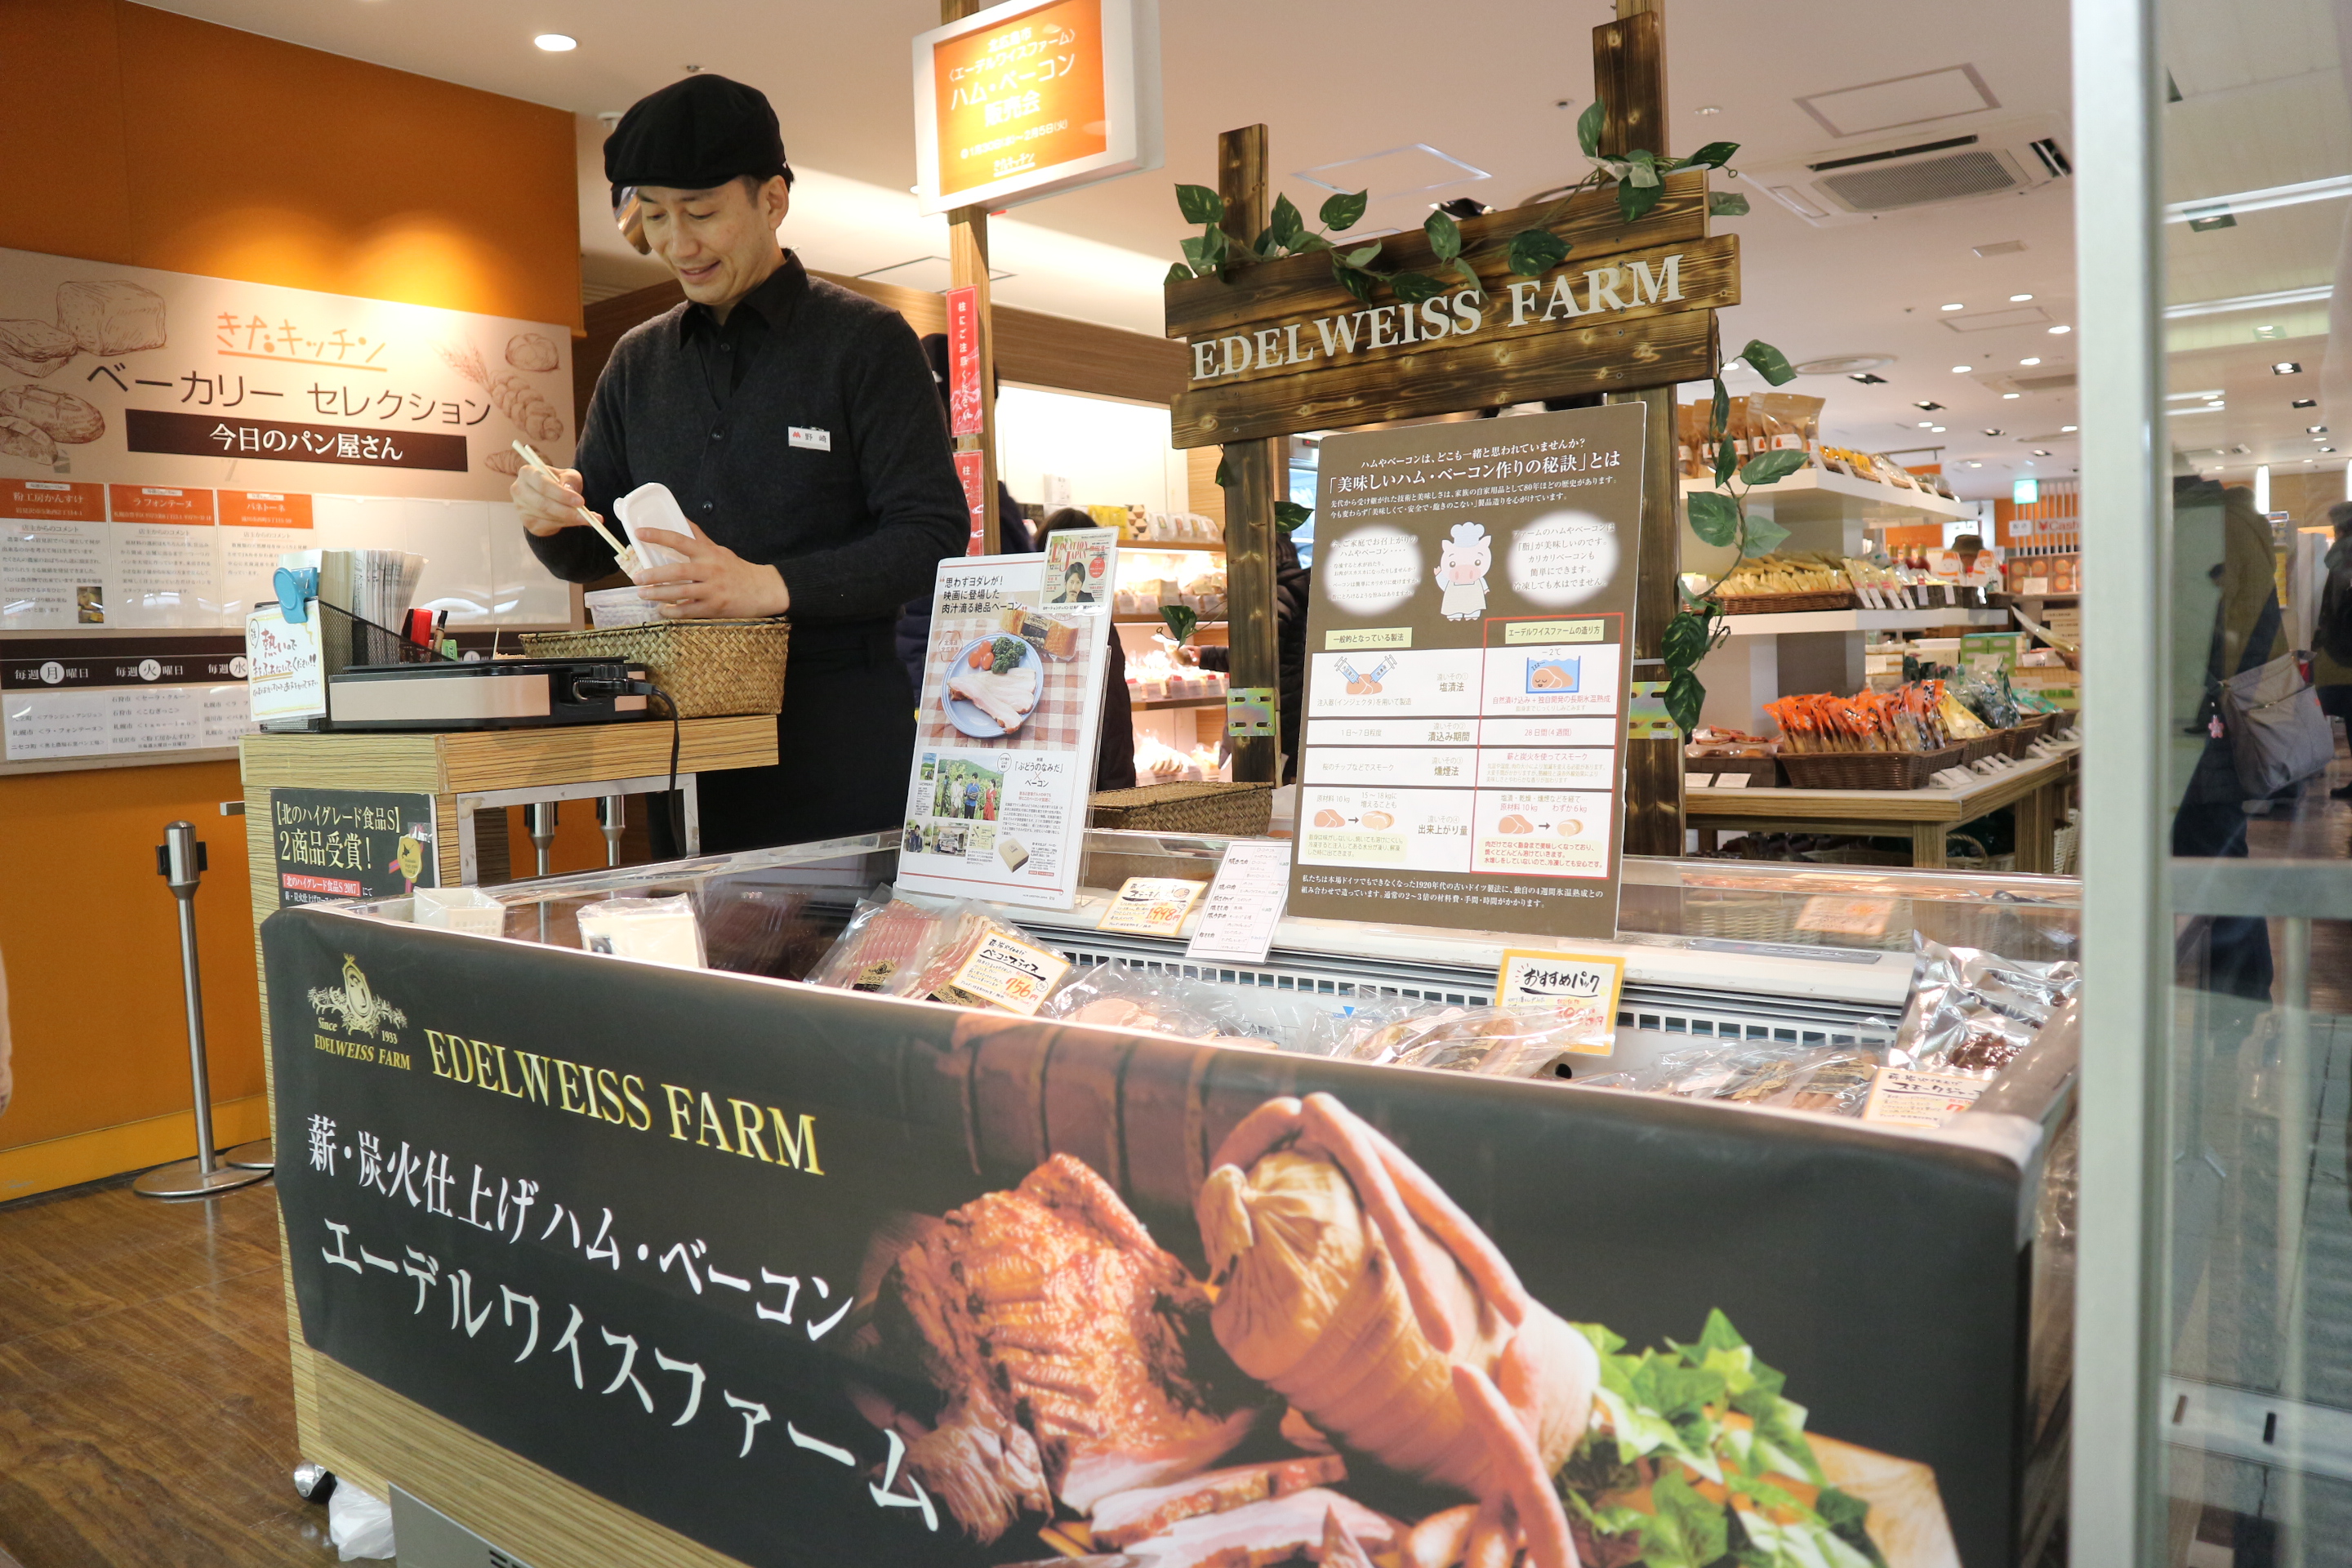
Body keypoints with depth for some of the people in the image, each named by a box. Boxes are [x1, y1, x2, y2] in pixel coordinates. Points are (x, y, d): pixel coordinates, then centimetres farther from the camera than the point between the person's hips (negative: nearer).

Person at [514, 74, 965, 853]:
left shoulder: (866, 340, -1)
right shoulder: (639, 360, 15)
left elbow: (932, 533, -11)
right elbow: (589, 557, 19)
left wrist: (772, 585, -22)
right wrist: (553, 520, -4)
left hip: (837, 736, -4)